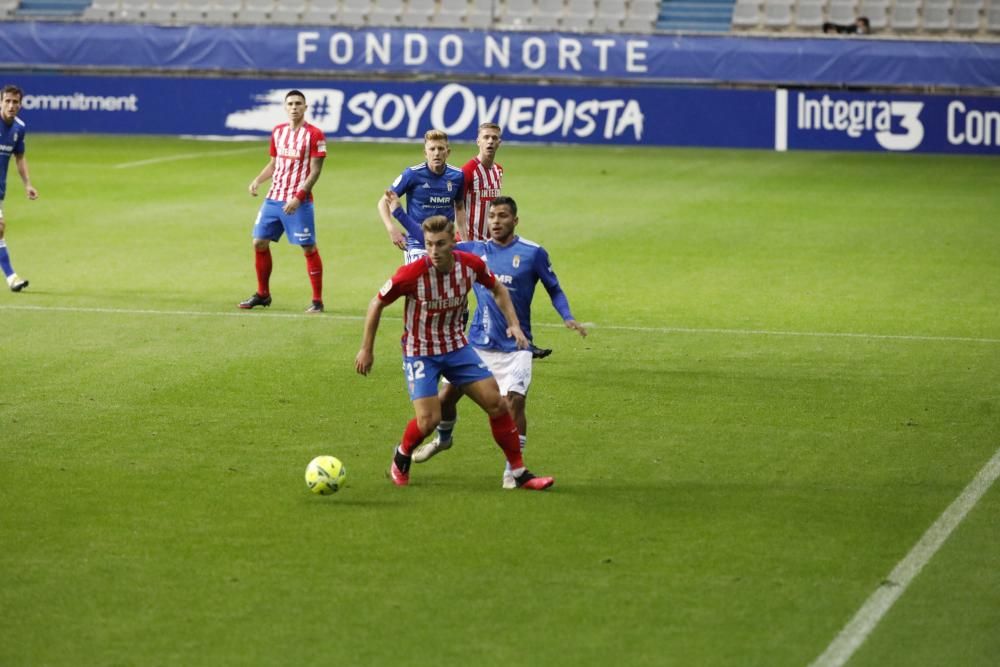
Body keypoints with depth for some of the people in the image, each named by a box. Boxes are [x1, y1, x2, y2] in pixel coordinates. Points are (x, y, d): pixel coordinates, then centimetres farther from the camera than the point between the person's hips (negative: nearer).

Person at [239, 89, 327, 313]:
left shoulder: (314, 134, -8)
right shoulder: (278, 132, 10)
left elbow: (315, 171, -11)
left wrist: (298, 197, -20)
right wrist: (258, 180, 2)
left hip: (298, 202, -6)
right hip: (273, 198, 6)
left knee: (308, 248, -5)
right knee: (259, 242, 6)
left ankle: (317, 300, 2)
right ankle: (263, 294, 20)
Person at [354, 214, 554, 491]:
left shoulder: (471, 265, -14)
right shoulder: (412, 274, -25)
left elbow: (497, 289, 9)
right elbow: (377, 304, -10)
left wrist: (513, 324, -4)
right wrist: (367, 349, -5)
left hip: (457, 346, 4)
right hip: (420, 351, -4)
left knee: (496, 403, -3)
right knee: (428, 420, -17)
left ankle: (519, 473, 9)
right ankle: (401, 458, 16)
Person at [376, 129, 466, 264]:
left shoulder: (457, 176, 0)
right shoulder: (412, 174, -11)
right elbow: (383, 202, -5)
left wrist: (464, 238, 7)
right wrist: (392, 229, -21)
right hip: (417, 244, -4)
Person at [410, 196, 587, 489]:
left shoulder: (533, 253, -4)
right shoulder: (475, 250, 4)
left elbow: (554, 290, 6)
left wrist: (568, 318, -11)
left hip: (514, 346, -3)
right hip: (477, 342, 3)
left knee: (514, 401, -18)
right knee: (446, 395, 5)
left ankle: (513, 469, -5)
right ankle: (443, 438, 38)